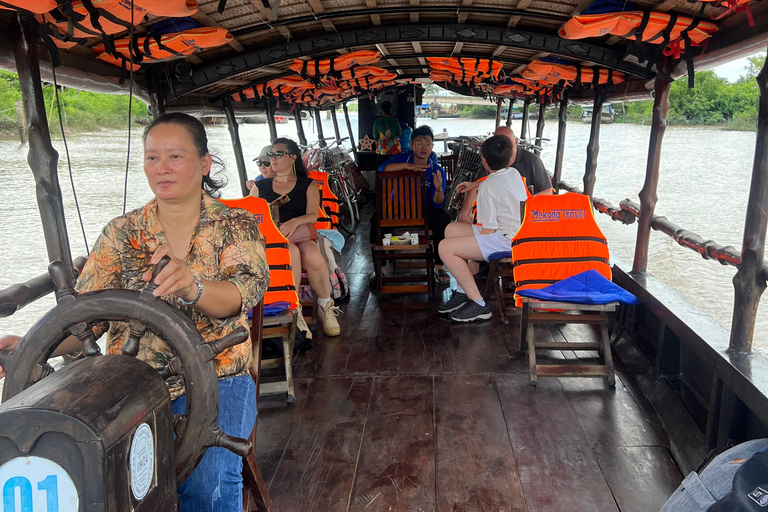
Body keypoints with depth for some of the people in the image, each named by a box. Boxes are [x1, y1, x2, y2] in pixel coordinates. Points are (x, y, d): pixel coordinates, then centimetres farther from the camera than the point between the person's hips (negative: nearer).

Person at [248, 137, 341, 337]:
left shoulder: (308, 185, 17)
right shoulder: (260, 186, 23)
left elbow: (313, 215, 2)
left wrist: (294, 222, -21)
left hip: (300, 235, 0)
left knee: (313, 257, -36)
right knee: (292, 252, -38)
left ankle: (325, 307, -14)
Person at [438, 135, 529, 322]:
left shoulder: (487, 187, -16)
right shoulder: (514, 173, 9)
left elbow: (487, 231, -16)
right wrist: (474, 185, 40)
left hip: (507, 241, -11)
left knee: (446, 248, -16)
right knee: (452, 229, 16)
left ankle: (478, 305, -11)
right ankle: (463, 292, 16)